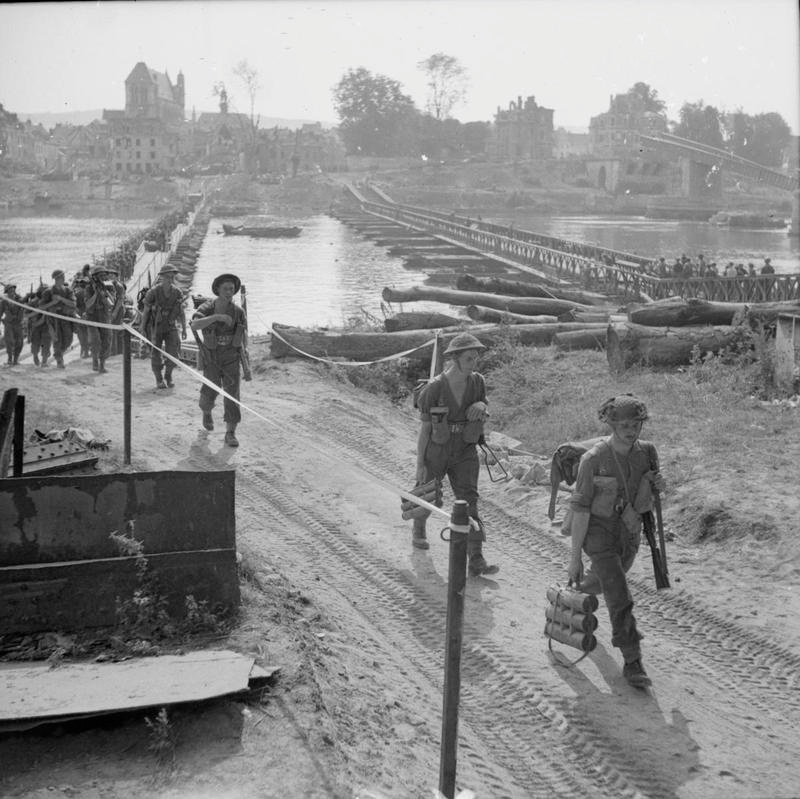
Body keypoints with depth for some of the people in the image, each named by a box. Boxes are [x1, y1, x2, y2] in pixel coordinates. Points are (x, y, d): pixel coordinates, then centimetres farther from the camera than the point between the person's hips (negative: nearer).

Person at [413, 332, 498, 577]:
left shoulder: (477, 382, -9)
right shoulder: (434, 389, -20)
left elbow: (483, 417, 6)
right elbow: (424, 428, -12)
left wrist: (482, 405, -19)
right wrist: (420, 464, -10)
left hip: (465, 453, 2)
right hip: (435, 452, -2)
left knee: (469, 501, -9)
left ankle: (477, 562, -11)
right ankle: (418, 530, 54)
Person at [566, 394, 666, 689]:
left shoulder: (647, 452, -10)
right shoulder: (593, 459, -23)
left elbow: (652, 493, 11)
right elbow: (580, 509, -20)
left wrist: (659, 485, -15)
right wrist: (575, 556, -19)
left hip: (629, 531, 5)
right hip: (599, 531, -5)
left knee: (603, 580, 28)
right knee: (620, 598, -14)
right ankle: (633, 662, -5)